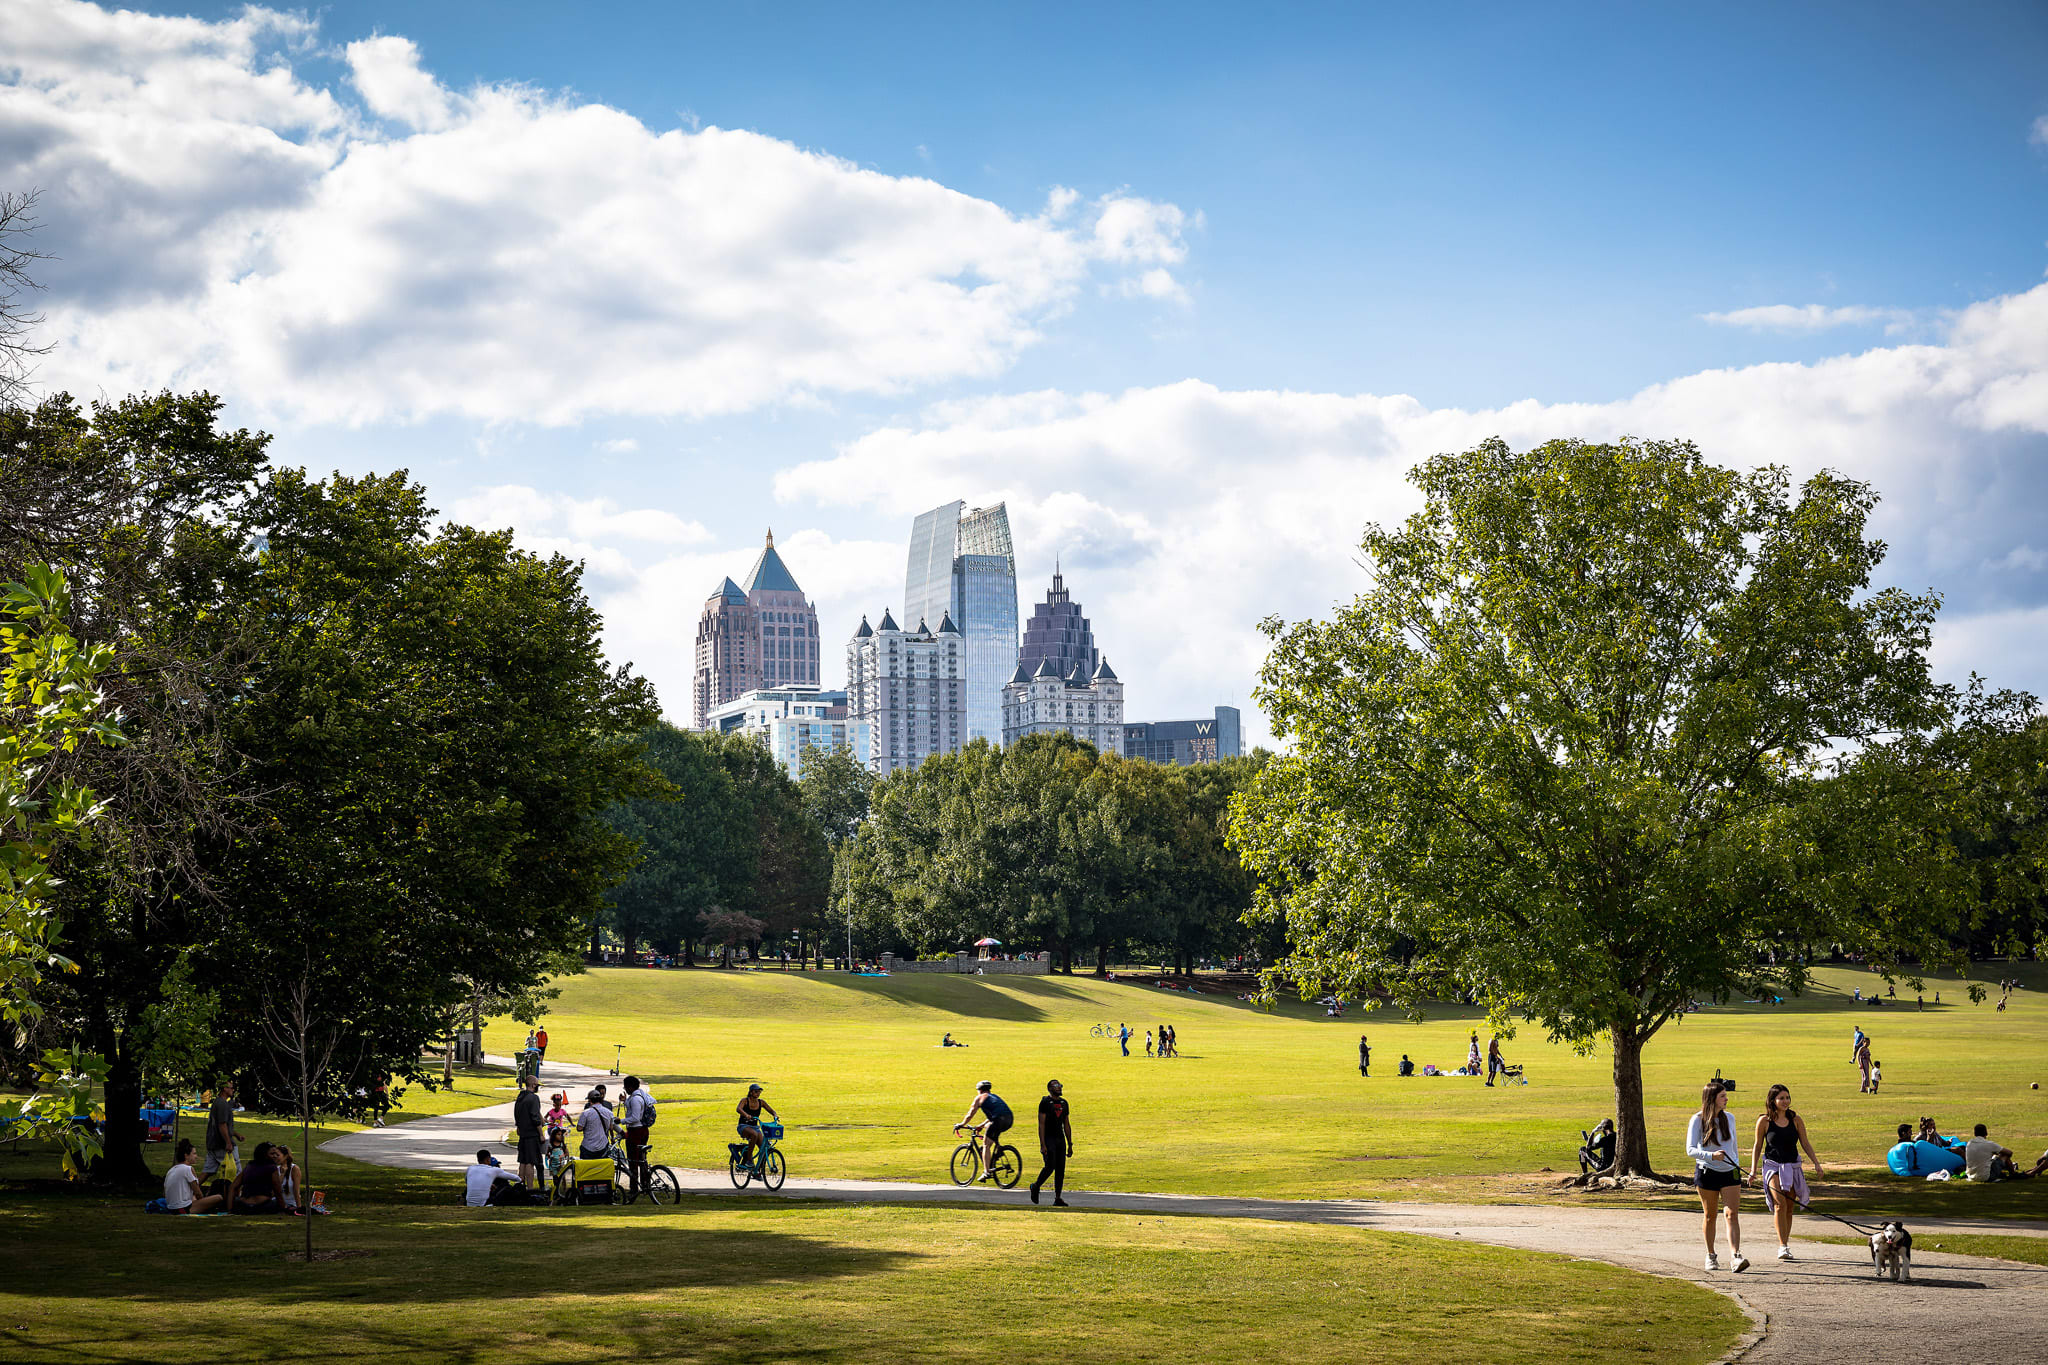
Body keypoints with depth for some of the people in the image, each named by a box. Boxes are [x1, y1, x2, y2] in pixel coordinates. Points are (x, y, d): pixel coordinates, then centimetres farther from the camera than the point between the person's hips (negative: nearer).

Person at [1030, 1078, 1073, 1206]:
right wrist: (1042, 1145, -17)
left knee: (1061, 1169, 1)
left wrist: (1070, 1144, 15)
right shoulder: (1045, 1102, -6)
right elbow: (1041, 1124, -10)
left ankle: (1058, 1198, 5)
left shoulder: (1064, 1103, 15)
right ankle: (1036, 1186, 10)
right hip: (1048, 1138, -6)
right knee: (1050, 1166, -15)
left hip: (1060, 1139, 6)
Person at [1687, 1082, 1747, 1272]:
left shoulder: (1729, 1118, 6)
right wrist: (1711, 1156, -31)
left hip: (1730, 1171, 3)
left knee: (1733, 1214, -11)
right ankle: (1711, 1256, 24)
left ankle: (1736, 1257, -20)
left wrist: (1736, 1165, 21)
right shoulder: (1698, 1120, -8)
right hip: (1707, 1171, -3)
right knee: (1709, 1215, 9)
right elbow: (1690, 1149, -15)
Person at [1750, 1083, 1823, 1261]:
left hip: (1792, 1167, 3)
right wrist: (1753, 1169, 0)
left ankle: (1785, 1248, 17)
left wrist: (1816, 1164, 3)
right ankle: (1783, 1247, -25)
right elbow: (1757, 1146, 5)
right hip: (1772, 1166, -3)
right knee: (1780, 1203, -21)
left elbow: (1805, 1143, 10)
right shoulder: (1764, 1121, -3)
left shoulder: (1795, 1119, 4)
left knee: (1789, 1208, 6)